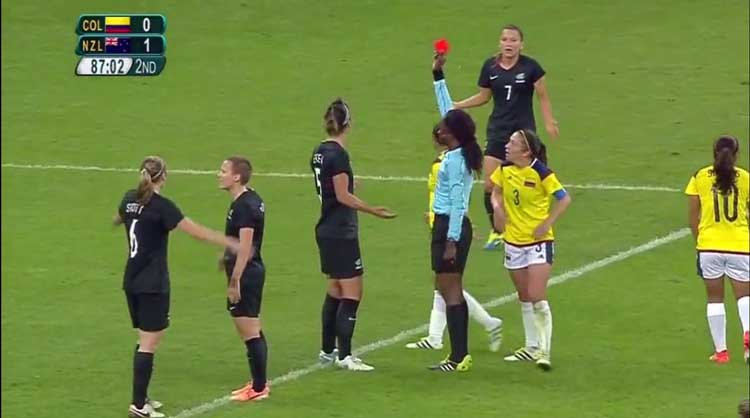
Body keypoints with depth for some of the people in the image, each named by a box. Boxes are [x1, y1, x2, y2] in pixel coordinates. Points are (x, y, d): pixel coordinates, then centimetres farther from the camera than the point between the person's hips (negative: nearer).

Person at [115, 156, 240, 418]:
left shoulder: (130, 199, 7)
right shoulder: (161, 206, -16)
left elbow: (118, 219, 31)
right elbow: (196, 231, -18)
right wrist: (230, 243, -12)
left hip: (132, 281, 8)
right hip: (153, 285, -8)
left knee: (146, 340, 18)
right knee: (149, 344, -5)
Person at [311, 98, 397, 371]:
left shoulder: (320, 152, 9)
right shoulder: (338, 155, -17)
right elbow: (343, 196, -19)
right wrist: (373, 210, -18)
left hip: (326, 230, 9)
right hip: (342, 233, -9)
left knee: (335, 291, 17)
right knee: (352, 294, -6)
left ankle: (327, 351, 22)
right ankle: (344, 355, -7)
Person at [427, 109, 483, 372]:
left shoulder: (453, 160, -17)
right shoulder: (462, 157, 8)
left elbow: (457, 204, -20)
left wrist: (451, 241, -21)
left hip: (450, 227, -10)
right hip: (456, 225, 10)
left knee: (450, 292, -7)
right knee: (452, 291, 14)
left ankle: (458, 358, -7)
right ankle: (461, 354, 18)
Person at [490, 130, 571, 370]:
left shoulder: (541, 173, -17)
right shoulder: (505, 170, -1)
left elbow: (564, 199, -11)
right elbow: (496, 191, 18)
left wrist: (547, 224, -15)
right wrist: (497, 208, -2)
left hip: (538, 241, -6)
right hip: (514, 240, 6)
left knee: (537, 297, -14)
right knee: (524, 298, 15)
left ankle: (544, 350, -8)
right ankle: (532, 347, 27)